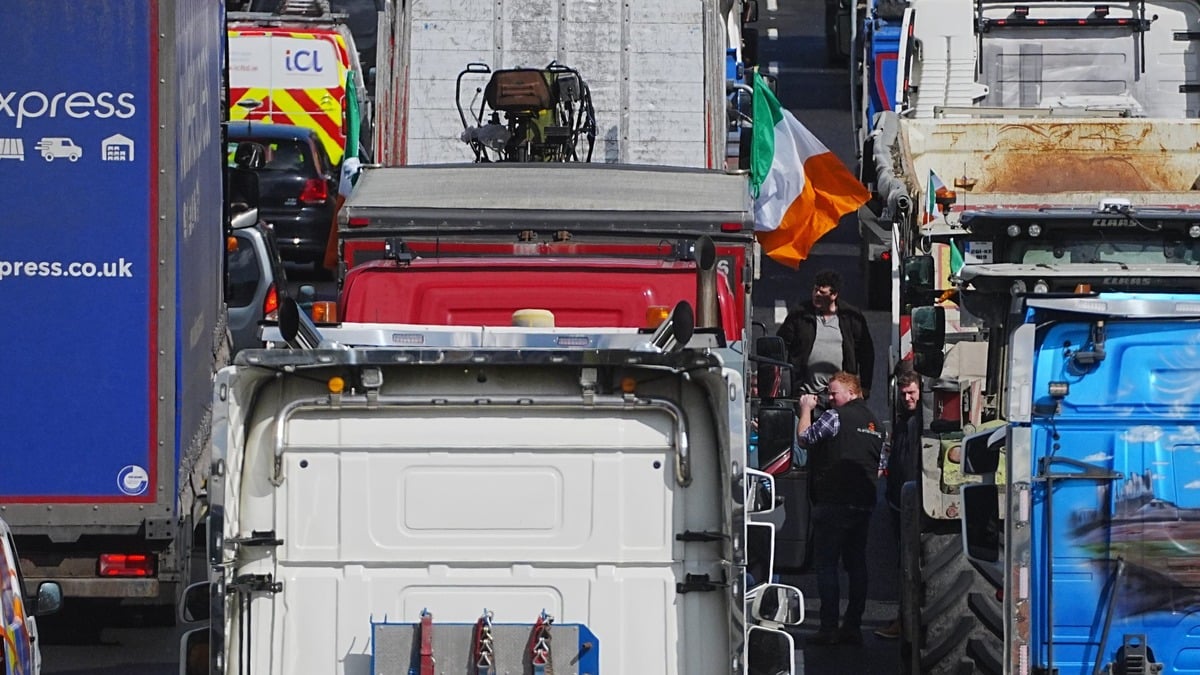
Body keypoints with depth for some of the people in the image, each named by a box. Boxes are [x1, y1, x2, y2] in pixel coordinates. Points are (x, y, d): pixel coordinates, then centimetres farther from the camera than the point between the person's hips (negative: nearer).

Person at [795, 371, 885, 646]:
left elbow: (803, 438, -6)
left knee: (826, 564, -4)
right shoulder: (874, 422, 14)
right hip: (864, 502, 8)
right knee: (856, 563, 10)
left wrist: (806, 409, 7)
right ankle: (853, 626, 10)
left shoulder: (836, 417, -12)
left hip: (834, 501, -8)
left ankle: (829, 628, -8)